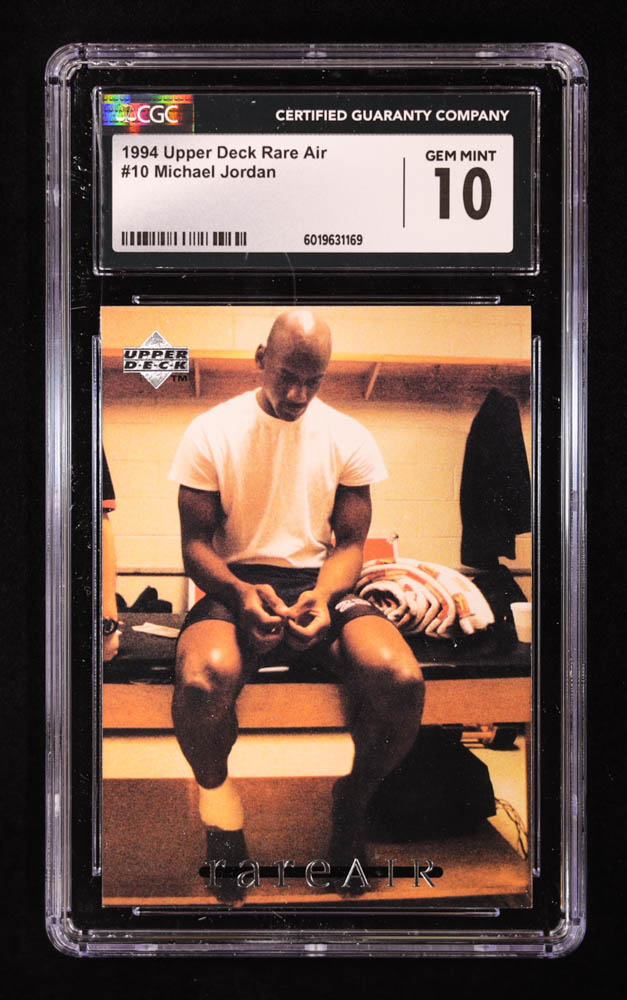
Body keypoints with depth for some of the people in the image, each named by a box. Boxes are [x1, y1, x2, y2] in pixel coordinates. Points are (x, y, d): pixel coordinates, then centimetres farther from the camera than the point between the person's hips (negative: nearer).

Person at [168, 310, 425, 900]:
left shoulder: (349, 438, 6)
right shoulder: (211, 432, 1)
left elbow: (350, 542, 7)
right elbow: (195, 542, 0)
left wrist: (324, 596, -16)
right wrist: (242, 592, -22)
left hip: (320, 583, 2)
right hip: (236, 584, -1)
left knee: (402, 680, -29)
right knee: (202, 683, -37)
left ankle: (352, 801, 5)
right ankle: (217, 802, 0)